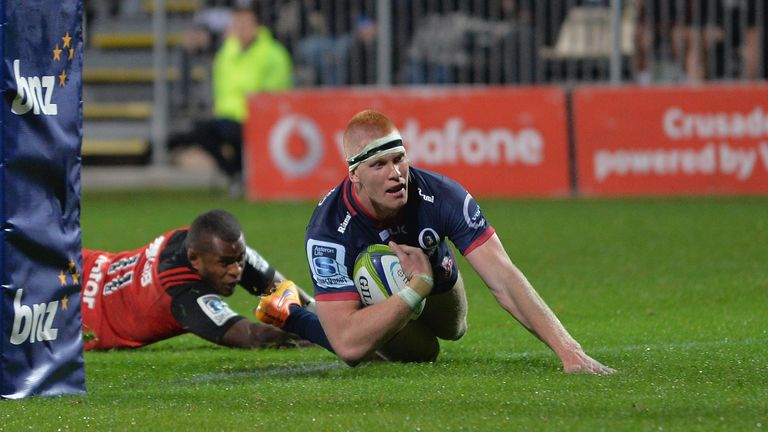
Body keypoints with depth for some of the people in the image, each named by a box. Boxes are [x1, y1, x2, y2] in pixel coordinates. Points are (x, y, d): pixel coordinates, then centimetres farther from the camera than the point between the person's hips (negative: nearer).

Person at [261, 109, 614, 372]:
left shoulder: (440, 196, -41)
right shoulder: (329, 229, -47)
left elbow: (503, 279, -45)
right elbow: (347, 345, -52)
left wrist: (568, 350, -55)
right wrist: (419, 286, -51)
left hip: (435, 275, 3)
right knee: (419, 351, -12)